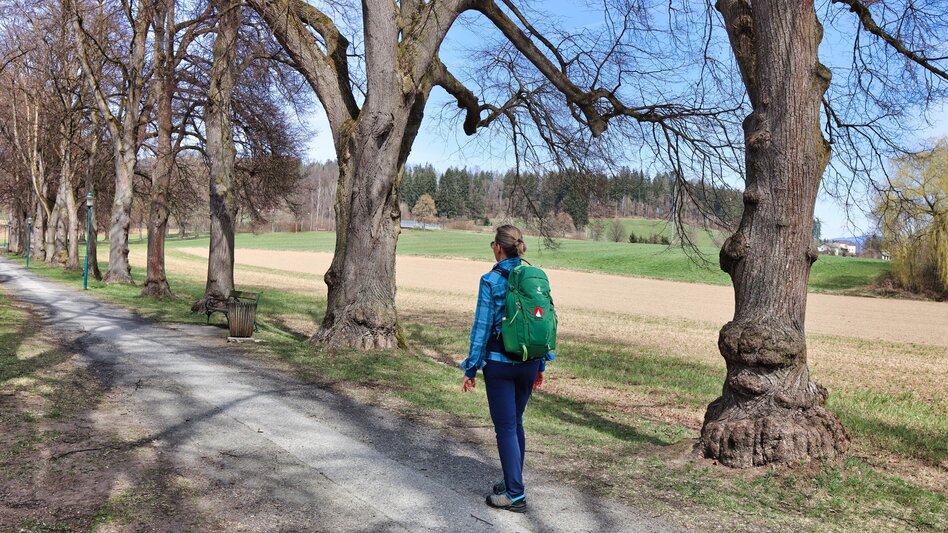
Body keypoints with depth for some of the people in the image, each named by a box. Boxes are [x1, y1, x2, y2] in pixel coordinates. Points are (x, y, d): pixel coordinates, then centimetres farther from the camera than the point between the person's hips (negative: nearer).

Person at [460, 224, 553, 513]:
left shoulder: (491, 280, -13)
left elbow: (482, 327, -11)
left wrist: (471, 369, -4)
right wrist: (541, 365, 16)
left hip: (500, 363, -5)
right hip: (529, 363, 6)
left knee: (505, 427, 3)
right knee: (516, 423, 19)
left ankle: (515, 495, 7)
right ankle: (513, 481, 29)